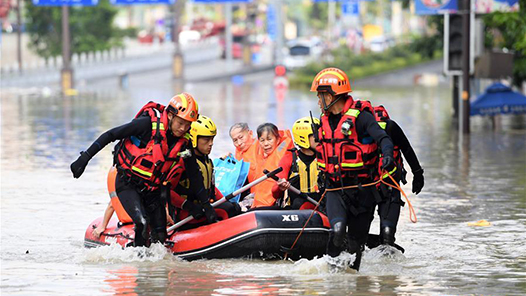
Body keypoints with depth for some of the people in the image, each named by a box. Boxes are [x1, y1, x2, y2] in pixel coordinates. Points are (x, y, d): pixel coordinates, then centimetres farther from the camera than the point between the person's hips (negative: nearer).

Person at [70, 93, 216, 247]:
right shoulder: (148, 124, -21)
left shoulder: (184, 141, -5)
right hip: (127, 183, -5)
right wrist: (85, 158, -19)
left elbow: (194, 174, 7)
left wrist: (206, 204, 7)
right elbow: (110, 135, -16)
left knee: (160, 237, 1)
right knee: (142, 223, -28)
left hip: (152, 190, 5)